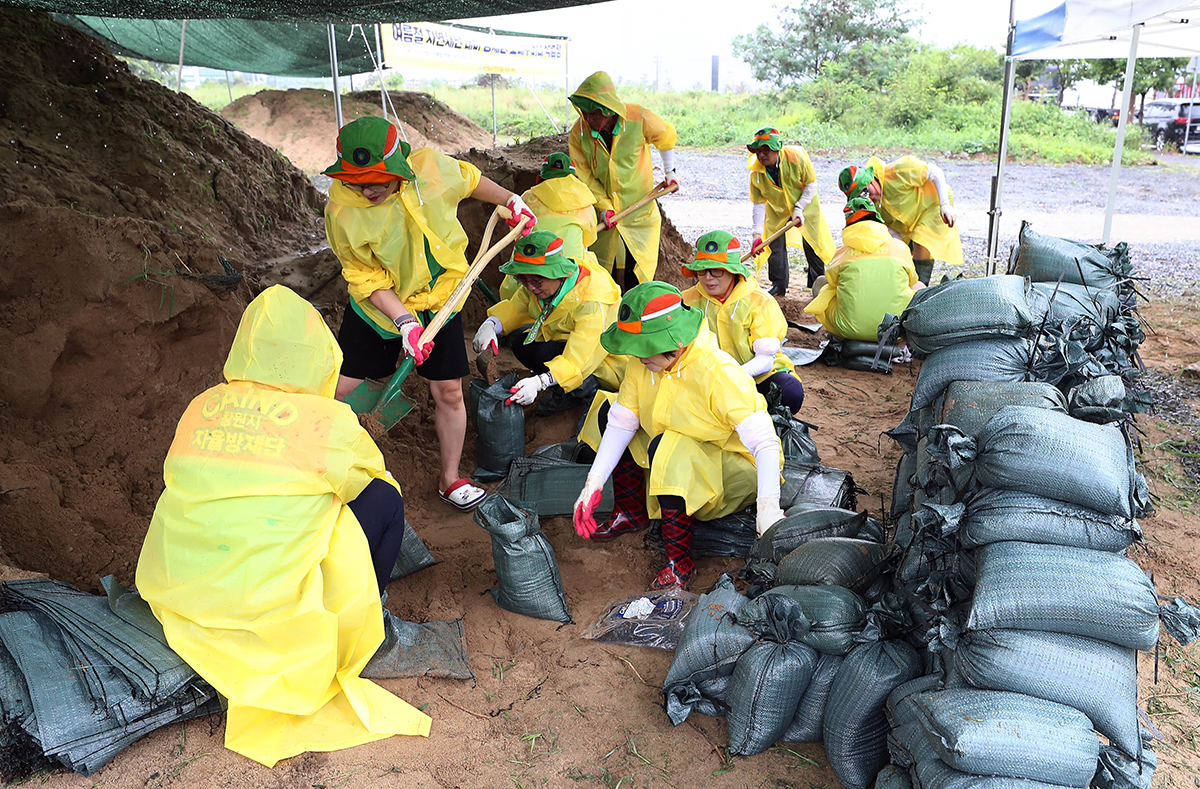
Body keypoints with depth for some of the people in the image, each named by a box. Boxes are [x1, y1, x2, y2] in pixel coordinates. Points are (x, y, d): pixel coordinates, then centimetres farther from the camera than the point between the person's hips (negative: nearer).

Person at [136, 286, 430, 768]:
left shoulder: (201, 407, 2)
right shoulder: (329, 421, -11)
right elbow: (369, 475, 7)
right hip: (262, 604, -6)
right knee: (385, 499, 7)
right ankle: (354, 630, 22)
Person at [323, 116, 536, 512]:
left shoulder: (431, 167, -19)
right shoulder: (341, 210, -24)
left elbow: (468, 179, 5)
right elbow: (367, 277, -17)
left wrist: (511, 200, 14)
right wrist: (403, 320, -27)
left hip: (438, 300, 2)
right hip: (376, 307, -1)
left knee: (449, 393, 4)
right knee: (333, 389, 0)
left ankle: (450, 480, 23)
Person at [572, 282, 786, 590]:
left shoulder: (719, 374, -30)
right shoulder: (643, 364, -10)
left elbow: (764, 441, -33)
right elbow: (621, 422, -6)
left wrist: (768, 507, -42)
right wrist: (594, 484, -13)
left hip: (735, 470, -7)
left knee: (667, 448, -36)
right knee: (610, 410, 1)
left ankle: (681, 561, -21)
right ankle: (633, 513, 12)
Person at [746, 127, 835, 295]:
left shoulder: (796, 158, -32)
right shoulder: (756, 173, -24)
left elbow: (811, 184, -17)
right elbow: (759, 203, -17)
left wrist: (799, 208, -24)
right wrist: (758, 234, -24)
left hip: (805, 205, -2)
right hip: (777, 209, 2)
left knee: (812, 244, 5)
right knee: (775, 245, -1)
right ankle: (778, 285, 14)